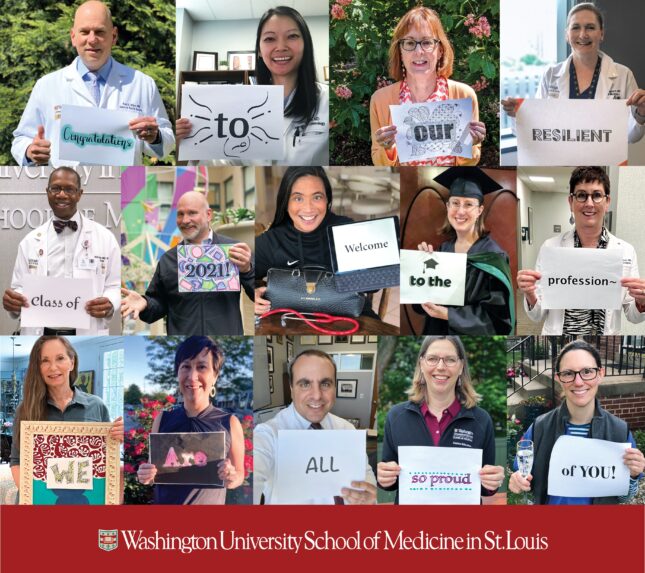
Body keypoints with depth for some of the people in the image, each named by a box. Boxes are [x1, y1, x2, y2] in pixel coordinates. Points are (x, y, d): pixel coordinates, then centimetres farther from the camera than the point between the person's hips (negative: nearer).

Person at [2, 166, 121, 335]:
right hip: (39, 333, 1)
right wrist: (13, 301, -18)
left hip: (88, 334, -1)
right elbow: (20, 287, 4)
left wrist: (109, 304, -22)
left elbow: (115, 285, -1)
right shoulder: (29, 241, 4)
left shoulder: (105, 238, -1)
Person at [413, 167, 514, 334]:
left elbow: (497, 315, -17)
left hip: (473, 335, -4)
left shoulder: (492, 256, -13)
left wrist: (449, 315, -23)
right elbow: (423, 302, 4)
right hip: (437, 331, 5)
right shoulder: (443, 250, 2)